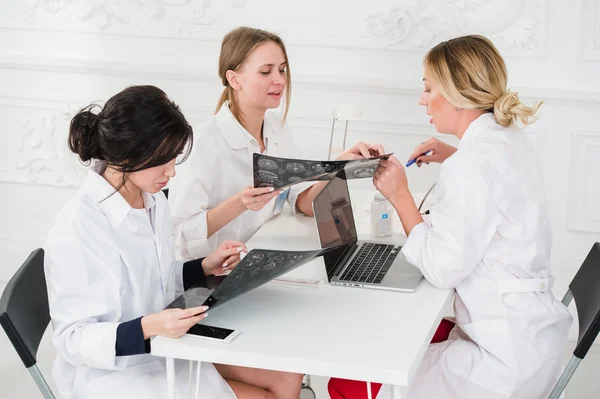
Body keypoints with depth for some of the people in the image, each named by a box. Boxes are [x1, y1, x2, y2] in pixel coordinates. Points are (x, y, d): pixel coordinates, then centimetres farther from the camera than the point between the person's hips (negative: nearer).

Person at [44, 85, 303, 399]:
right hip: (117, 371, -8)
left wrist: (205, 268, 0)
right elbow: (73, 339, -22)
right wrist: (149, 327, -35)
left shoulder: (152, 199, 0)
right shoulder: (76, 230, -25)